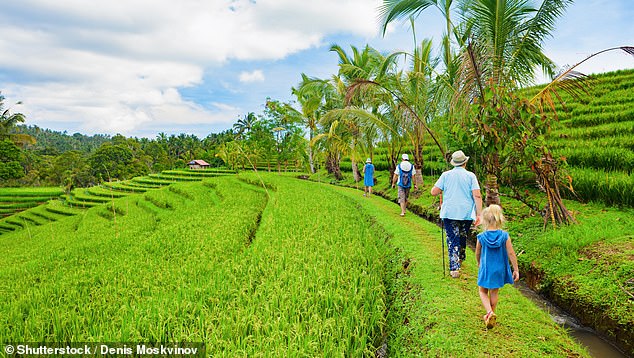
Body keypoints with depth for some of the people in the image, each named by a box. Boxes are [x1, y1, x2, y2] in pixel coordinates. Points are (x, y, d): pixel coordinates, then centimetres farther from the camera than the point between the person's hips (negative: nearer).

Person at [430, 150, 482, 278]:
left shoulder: (446, 175, 1)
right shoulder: (470, 176, 0)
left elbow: (433, 192, -2)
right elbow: (477, 196, -8)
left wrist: (442, 191, 19)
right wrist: (479, 214, -6)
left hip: (449, 213, -1)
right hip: (467, 213, 1)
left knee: (452, 239, -1)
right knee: (463, 236, 22)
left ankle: (454, 268, -11)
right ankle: (461, 257, 41)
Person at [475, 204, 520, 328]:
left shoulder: (481, 237, -13)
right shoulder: (504, 236, -13)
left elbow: (477, 254, 1)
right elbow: (511, 254, -10)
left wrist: (479, 264, 21)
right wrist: (516, 270, 0)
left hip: (485, 269, -2)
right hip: (499, 269, 2)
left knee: (483, 292, 16)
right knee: (494, 293, 18)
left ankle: (490, 312, -5)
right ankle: (491, 315, 30)